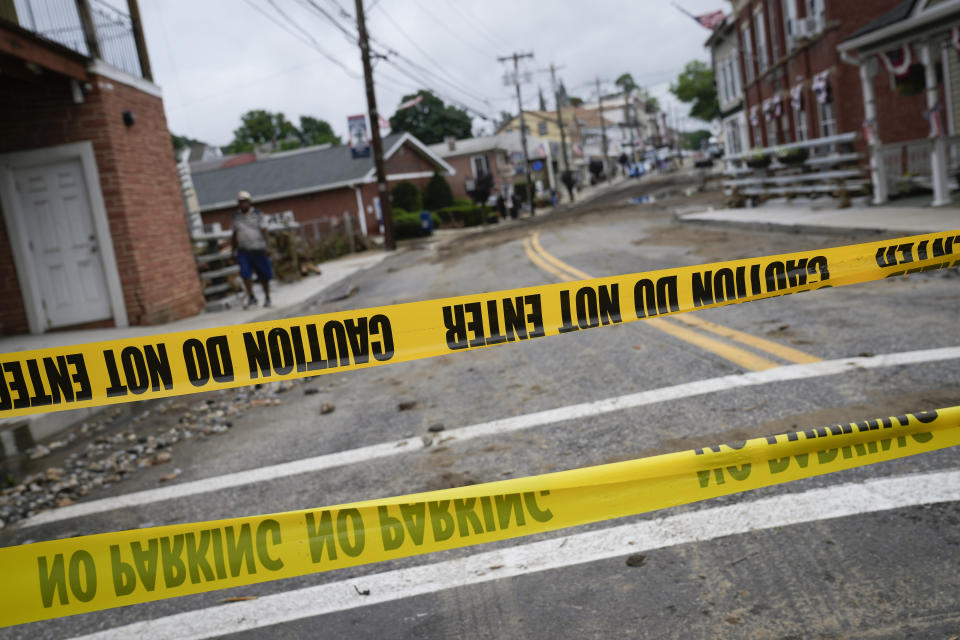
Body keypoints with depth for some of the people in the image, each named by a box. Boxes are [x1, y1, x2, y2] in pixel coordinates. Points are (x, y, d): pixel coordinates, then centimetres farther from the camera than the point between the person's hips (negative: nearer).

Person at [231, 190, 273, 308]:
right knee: (244, 272, -15)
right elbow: (235, 235, 16)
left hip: (258, 250, -2)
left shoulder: (258, 214, 0)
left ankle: (267, 298, 20)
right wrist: (234, 250, 16)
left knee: (264, 275, 3)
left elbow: (264, 231, -5)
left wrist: (267, 246, -16)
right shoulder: (235, 217, 9)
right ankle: (251, 297, -5)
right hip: (243, 250, 2)